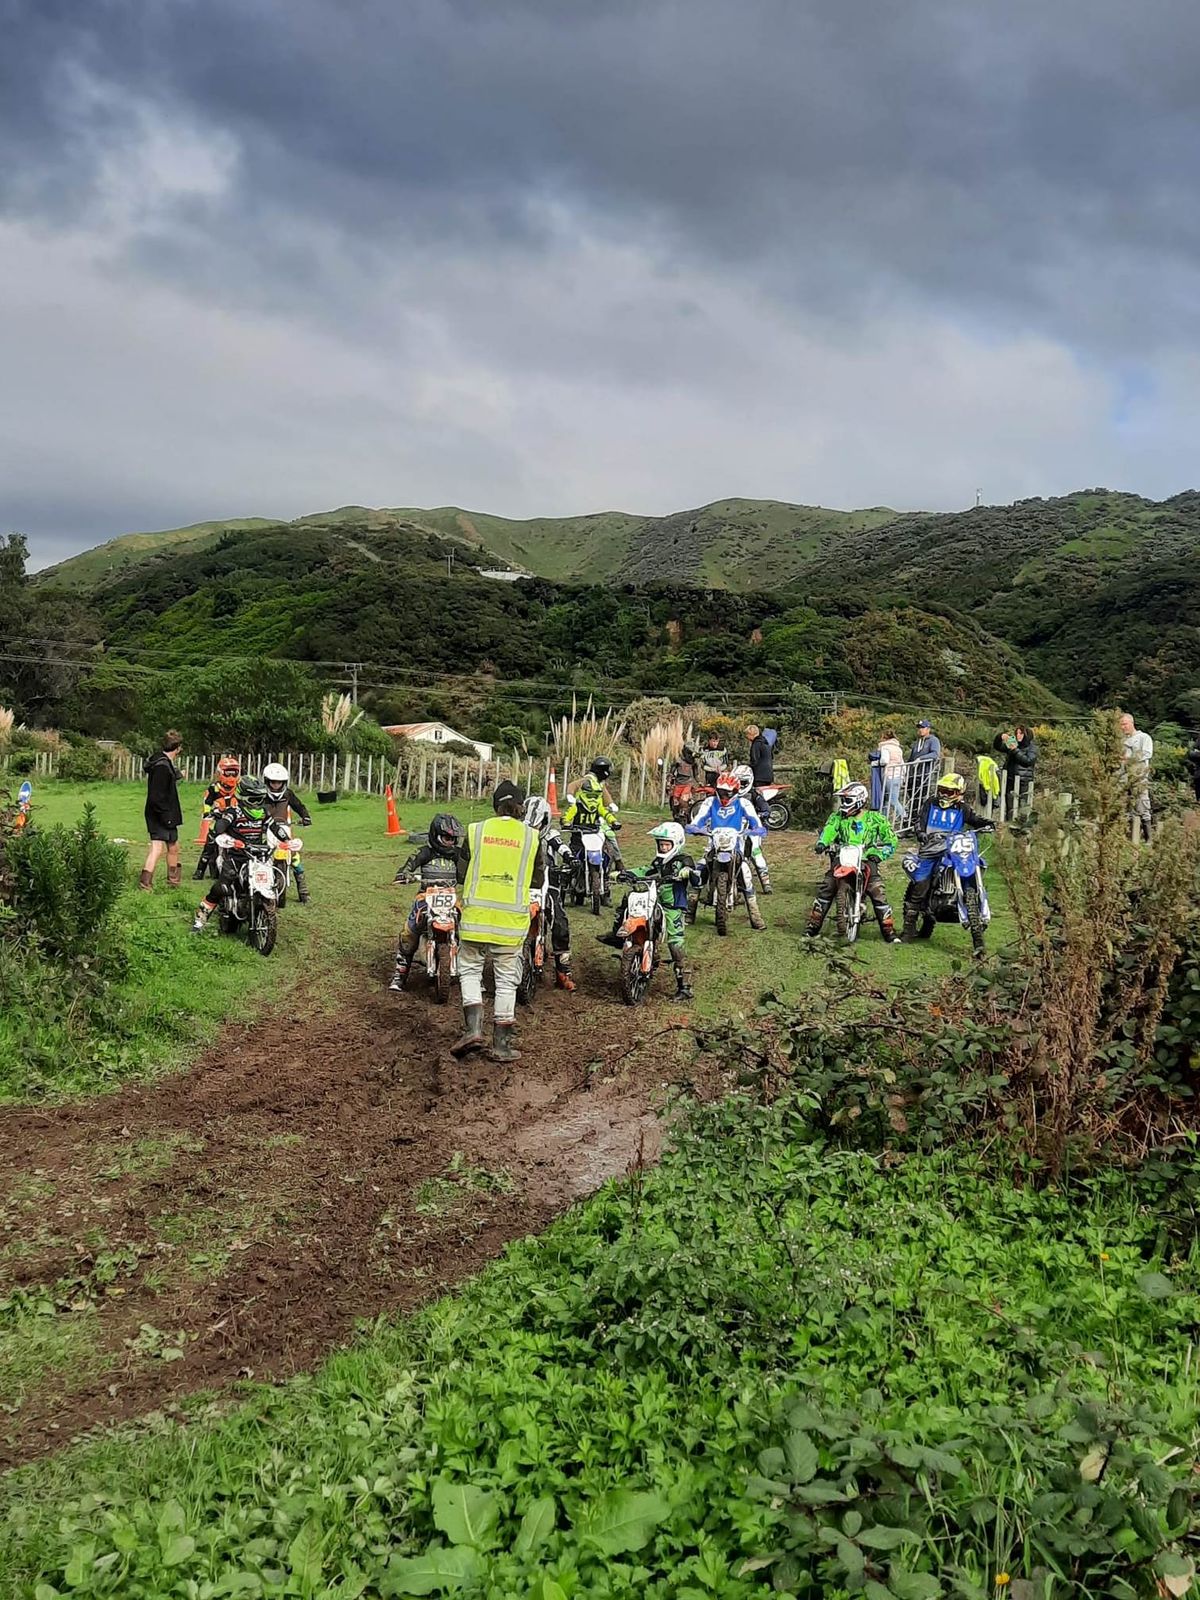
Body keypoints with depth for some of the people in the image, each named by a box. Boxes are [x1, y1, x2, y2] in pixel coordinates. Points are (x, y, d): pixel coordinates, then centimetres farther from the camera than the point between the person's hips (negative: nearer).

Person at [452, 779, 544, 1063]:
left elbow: (461, 874, 6)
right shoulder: (531, 837, 0)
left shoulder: (476, 831, 1)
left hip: (476, 914, 0)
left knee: (470, 969, 15)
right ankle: (502, 1044, 11)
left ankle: (473, 1027, -2)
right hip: (511, 919, 0)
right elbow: (538, 878, 10)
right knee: (506, 979, 8)